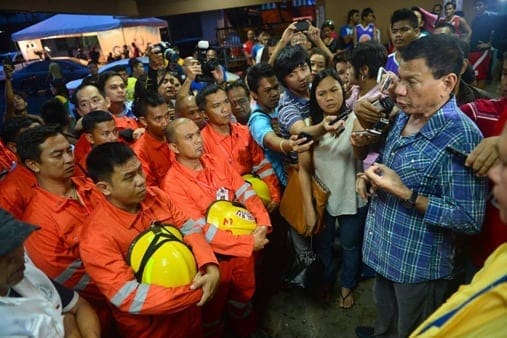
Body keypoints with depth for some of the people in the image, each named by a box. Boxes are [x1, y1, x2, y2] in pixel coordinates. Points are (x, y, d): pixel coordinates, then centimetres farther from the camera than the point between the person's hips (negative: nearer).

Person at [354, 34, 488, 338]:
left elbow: (470, 220, -25)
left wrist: (405, 194, -28)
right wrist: (370, 175, -5)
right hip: (385, 249, 7)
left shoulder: (461, 137, -26)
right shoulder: (404, 116, -1)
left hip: (419, 264, -7)